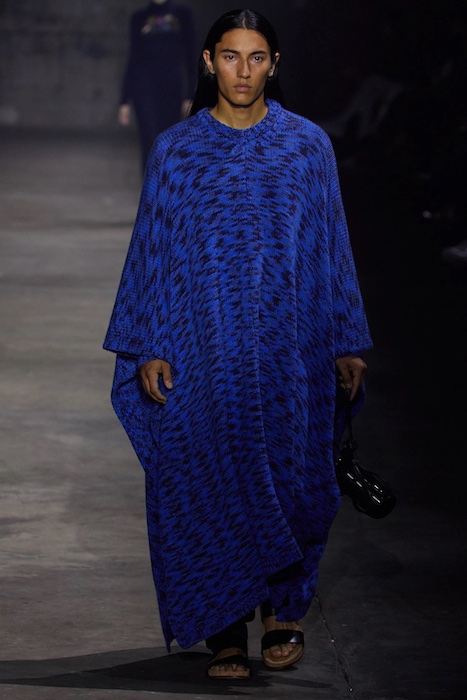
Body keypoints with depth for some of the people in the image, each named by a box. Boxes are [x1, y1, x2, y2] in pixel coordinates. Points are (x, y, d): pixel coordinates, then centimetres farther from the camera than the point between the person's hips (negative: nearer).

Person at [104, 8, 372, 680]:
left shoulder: (307, 145, 4)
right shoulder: (175, 150, 3)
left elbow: (331, 247, 7)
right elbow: (152, 250, 4)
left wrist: (347, 344, 6)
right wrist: (148, 348, -2)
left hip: (289, 348, 0)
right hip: (202, 353, 0)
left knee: (287, 479, 2)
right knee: (209, 484, -1)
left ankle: (283, 609, 24)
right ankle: (225, 634, 9)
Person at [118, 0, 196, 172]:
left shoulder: (183, 14, 7)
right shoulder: (139, 18, 8)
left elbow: (189, 56, 6)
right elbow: (133, 58, 9)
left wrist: (189, 97, 0)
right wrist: (124, 100, 5)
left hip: (172, 87, 1)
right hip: (145, 86, -1)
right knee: (150, 145, -12)